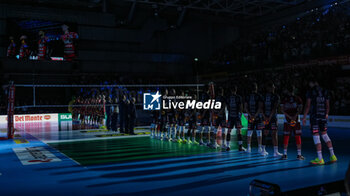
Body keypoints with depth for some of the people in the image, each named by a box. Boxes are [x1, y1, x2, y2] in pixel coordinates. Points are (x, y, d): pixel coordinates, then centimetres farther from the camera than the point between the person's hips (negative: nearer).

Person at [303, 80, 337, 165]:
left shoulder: (310, 92, -4)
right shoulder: (325, 92, 11)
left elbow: (308, 106, -8)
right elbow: (327, 106, 17)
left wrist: (304, 117, -3)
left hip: (314, 116, -5)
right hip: (323, 116, 6)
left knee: (316, 136, -3)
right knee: (324, 134, 17)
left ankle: (320, 159, -2)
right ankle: (332, 156, 17)